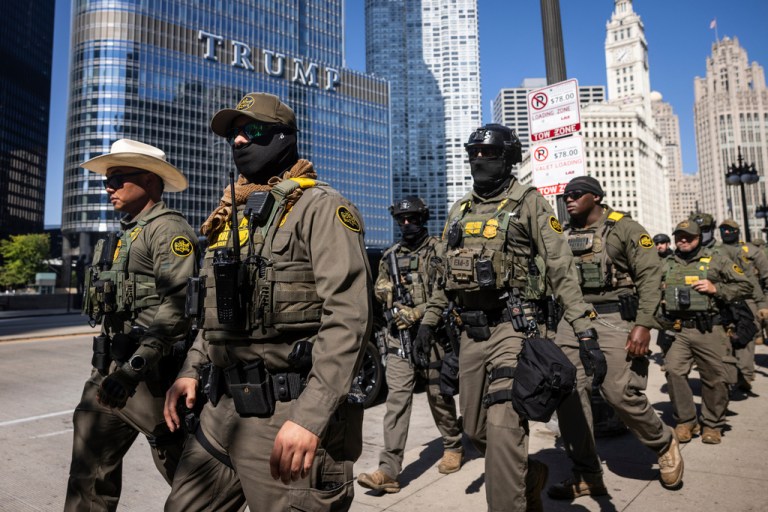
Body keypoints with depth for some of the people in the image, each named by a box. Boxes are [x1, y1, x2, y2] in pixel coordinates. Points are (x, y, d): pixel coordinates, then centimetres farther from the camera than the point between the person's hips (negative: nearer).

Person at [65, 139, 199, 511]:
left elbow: (177, 308, -22)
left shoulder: (168, 229, -11)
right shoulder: (126, 234, 17)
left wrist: (135, 368, -25)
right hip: (110, 368, 9)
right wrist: (109, 367, 22)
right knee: (89, 467, 14)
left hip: (151, 372, -9)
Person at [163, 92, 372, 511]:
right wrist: (191, 369, 13)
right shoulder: (233, 215, 15)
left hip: (288, 412, -8)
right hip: (223, 407, 8)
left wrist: (311, 416, -24)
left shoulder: (319, 207, -10)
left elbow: (347, 317, -20)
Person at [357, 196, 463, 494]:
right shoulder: (390, 255, 14)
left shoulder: (438, 250, 0)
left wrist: (414, 314, -14)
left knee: (439, 396, 10)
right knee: (396, 400, -3)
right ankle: (389, 470, -4)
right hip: (399, 338, 3)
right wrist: (389, 293, -1)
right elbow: (380, 289, 22)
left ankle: (453, 447, 34)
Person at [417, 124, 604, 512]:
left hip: (512, 328, -6)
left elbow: (562, 270, -8)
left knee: (502, 427, -14)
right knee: (475, 429, 13)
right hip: (471, 331, 6)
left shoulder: (528, 203, -2)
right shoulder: (460, 210, 15)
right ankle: (529, 476, 39)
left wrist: (586, 334, -14)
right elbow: (445, 274, 21)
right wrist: (428, 322, 20)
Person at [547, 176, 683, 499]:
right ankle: (586, 475, 10)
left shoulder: (623, 228, 1)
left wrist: (644, 324, -17)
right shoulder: (563, 235, 16)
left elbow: (651, 274, -7)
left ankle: (664, 444, 23)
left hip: (613, 317, -5)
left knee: (620, 393, -9)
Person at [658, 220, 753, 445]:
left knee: (714, 378, 4)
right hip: (677, 331, 2)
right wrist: (662, 318, 6)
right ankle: (685, 421, 6)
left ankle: (713, 424, 24)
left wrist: (716, 289, -9)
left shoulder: (716, 260, 5)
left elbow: (745, 286, 5)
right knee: (674, 371, -12)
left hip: (709, 331, -2)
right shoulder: (667, 265, 13)